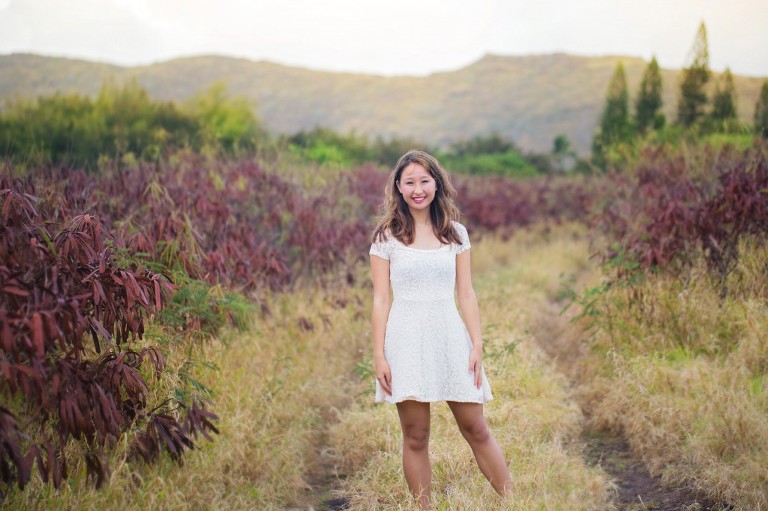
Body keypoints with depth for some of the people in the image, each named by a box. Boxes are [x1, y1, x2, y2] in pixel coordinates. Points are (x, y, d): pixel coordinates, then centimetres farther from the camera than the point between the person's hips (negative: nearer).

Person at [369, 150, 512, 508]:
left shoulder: (455, 233, 8)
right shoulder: (386, 237, 1)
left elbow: (466, 294, 7)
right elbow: (381, 300, 0)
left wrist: (477, 345, 0)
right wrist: (379, 356, -6)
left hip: (450, 336, 2)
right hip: (407, 340, -2)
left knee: (476, 429, 5)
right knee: (415, 438, 2)